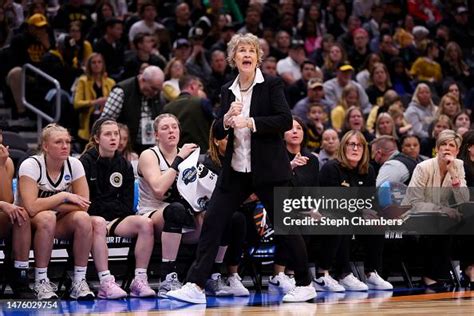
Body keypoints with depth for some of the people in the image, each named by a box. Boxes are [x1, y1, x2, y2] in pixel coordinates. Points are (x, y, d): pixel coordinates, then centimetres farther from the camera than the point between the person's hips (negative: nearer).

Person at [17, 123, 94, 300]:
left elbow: (83, 205, -11)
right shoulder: (31, 166, -18)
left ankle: (79, 281, -20)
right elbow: (31, 207, -31)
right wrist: (63, 197, -24)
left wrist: (50, 205, -18)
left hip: (61, 224, 4)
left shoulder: (74, 165, -7)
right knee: (47, 218, -37)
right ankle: (41, 282, -26)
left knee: (82, 218, -27)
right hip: (30, 224, -4)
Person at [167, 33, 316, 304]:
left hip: (268, 169, -5)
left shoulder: (271, 85, -4)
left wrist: (250, 122, -22)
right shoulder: (228, 91, 11)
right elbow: (218, 133, 9)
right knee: (212, 221, -4)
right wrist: (227, 118, -12)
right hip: (235, 170, 5)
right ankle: (196, 286, -4)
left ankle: (305, 285, 17)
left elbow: (286, 120, -15)